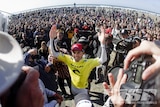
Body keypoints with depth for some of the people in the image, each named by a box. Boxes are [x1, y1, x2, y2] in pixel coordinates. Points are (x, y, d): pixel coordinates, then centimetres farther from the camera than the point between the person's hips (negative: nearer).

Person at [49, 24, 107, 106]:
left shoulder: (88, 62, -24)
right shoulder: (68, 59, -15)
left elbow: (103, 60, -35)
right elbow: (55, 53, -18)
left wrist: (102, 43, -50)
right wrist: (52, 39, -34)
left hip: (83, 89, -3)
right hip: (73, 87, 3)